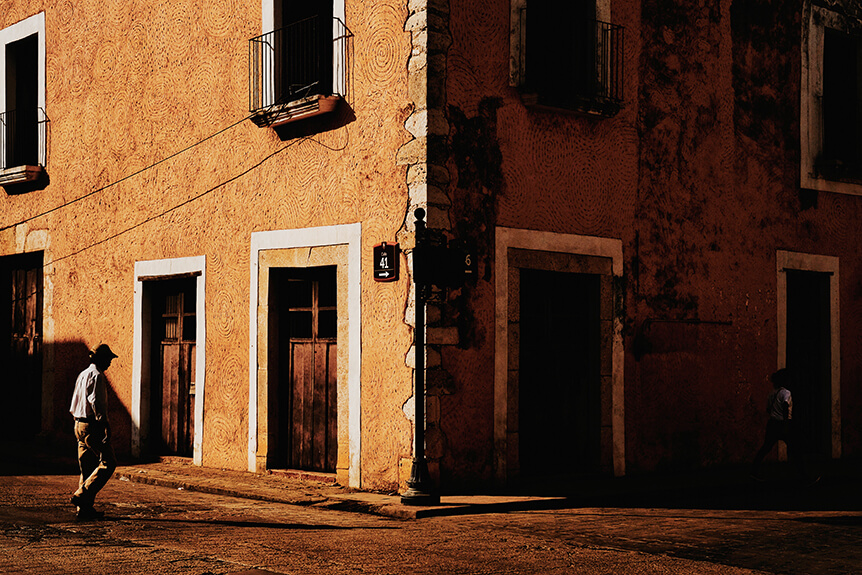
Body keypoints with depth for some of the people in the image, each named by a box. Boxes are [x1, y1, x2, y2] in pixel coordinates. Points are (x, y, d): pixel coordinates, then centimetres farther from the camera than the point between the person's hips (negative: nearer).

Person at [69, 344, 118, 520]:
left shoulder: (83, 375, 18)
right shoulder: (96, 375, -11)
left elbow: (74, 404, 22)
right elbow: (96, 402, -21)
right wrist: (105, 424, -22)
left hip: (79, 425, 10)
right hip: (92, 426, -10)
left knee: (87, 466, 11)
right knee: (108, 462, -8)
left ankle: (85, 508, 11)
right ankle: (82, 495, -15)